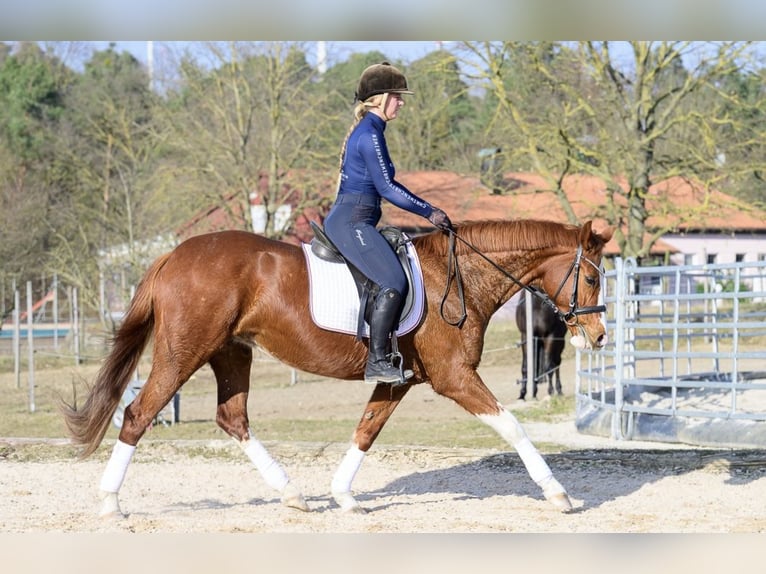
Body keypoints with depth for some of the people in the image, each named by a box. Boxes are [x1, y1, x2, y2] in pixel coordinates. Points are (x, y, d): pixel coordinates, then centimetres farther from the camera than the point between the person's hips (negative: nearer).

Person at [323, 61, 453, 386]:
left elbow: (385, 185, 24)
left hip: (348, 220, 11)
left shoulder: (367, 131, 18)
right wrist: (429, 213, -9)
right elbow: (386, 188, -16)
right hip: (352, 221, -11)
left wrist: (426, 208, 19)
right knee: (394, 282, -18)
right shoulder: (370, 134, -13)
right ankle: (377, 363, -19)